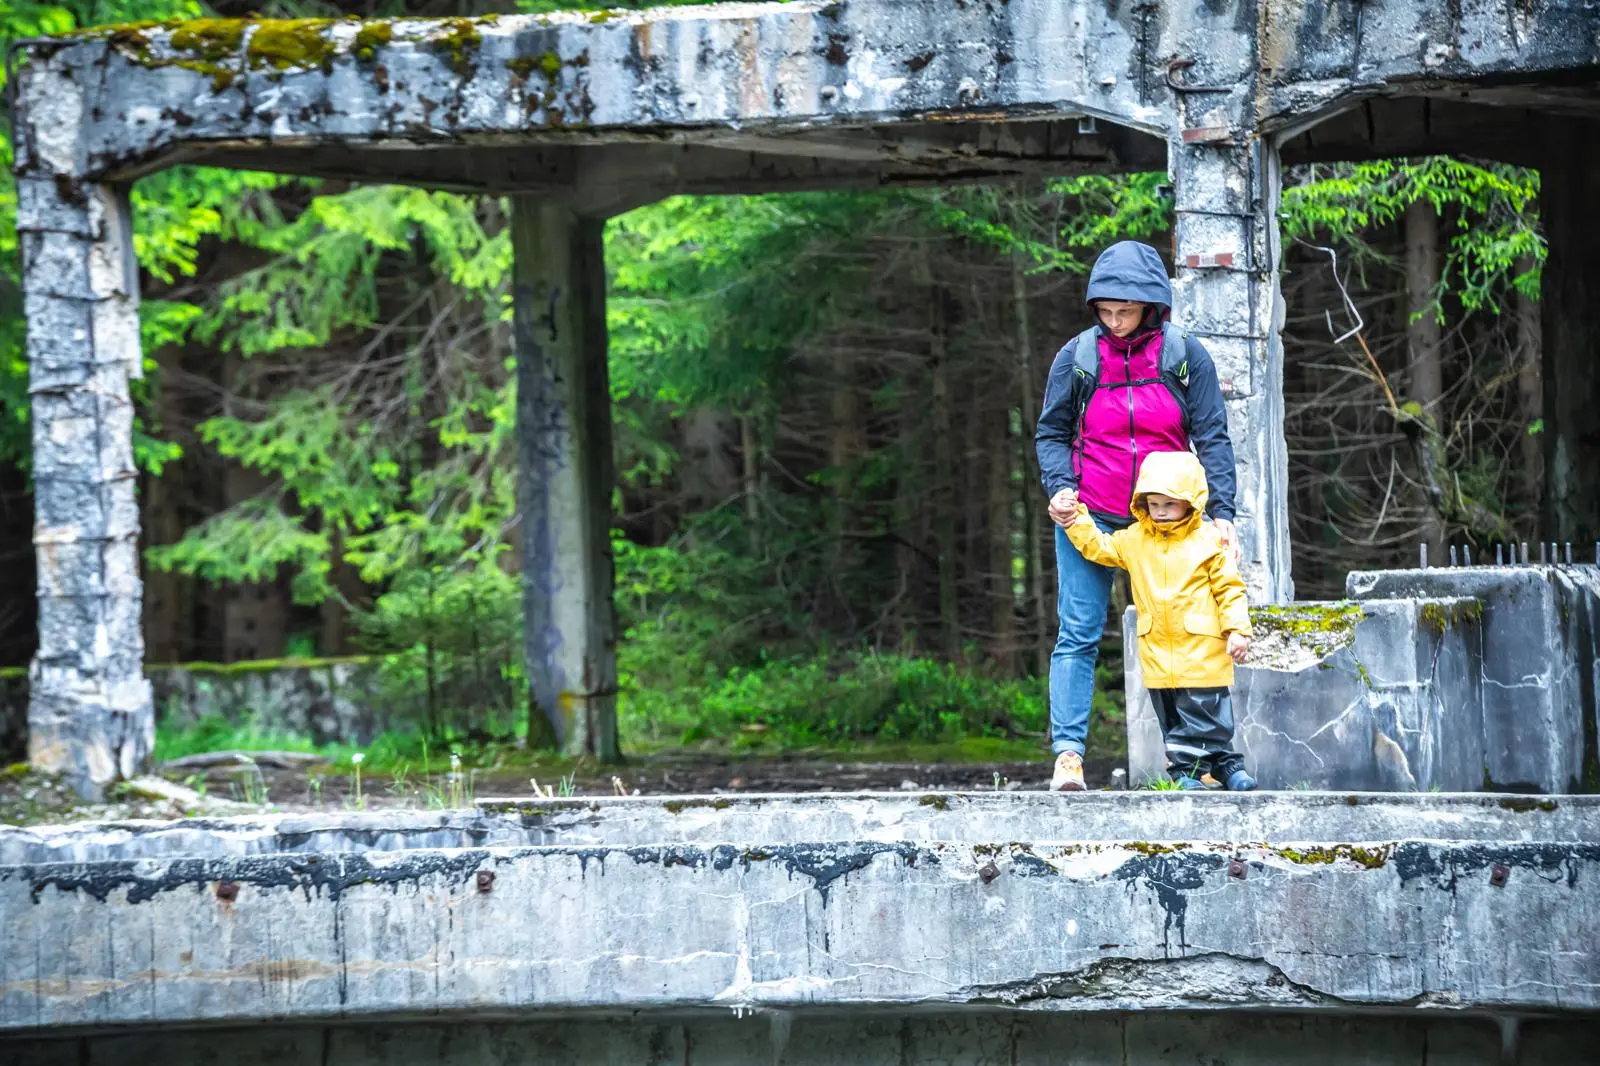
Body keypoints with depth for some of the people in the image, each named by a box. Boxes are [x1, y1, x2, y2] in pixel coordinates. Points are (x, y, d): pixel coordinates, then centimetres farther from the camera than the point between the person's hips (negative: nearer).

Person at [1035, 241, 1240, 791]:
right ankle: (1068, 753, -12)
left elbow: (1212, 438, 0)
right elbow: (1051, 432, 7)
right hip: (1089, 518, 0)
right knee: (1078, 635, -8)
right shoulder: (1077, 357, -1)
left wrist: (1221, 512, -10)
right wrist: (1059, 487, -10)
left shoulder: (1186, 357, -1)